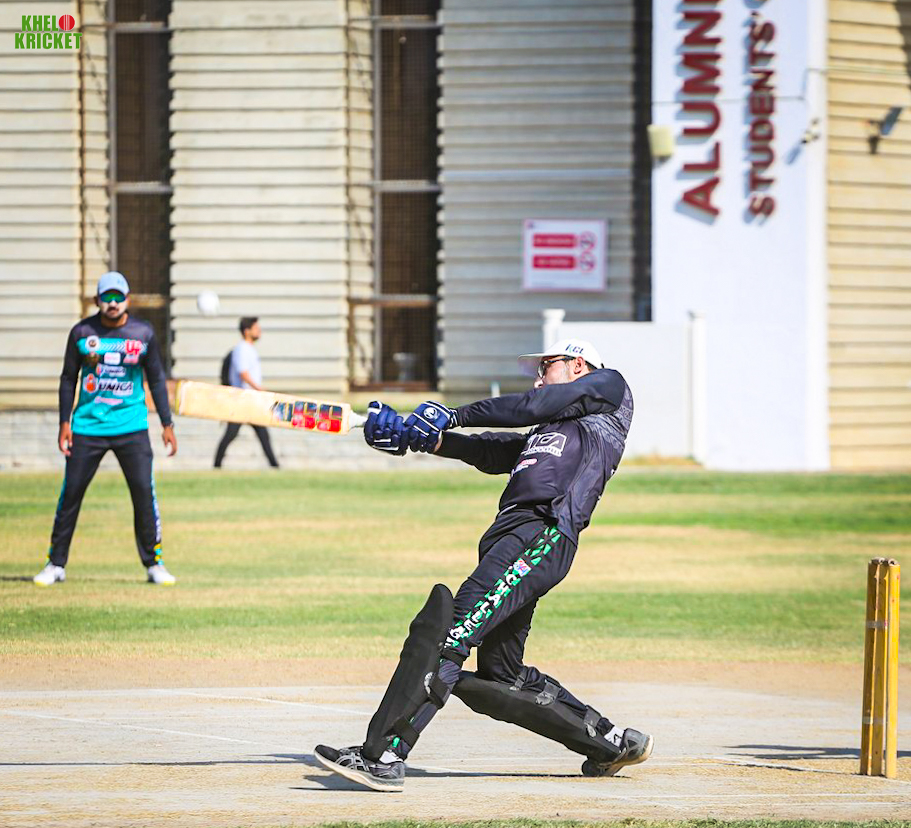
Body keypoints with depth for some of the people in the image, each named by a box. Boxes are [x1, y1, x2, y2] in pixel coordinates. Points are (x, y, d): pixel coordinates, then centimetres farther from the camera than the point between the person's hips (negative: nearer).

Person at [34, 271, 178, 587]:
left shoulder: (143, 333, 0)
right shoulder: (82, 333, -1)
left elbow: (156, 379, 8)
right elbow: (68, 379, 6)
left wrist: (167, 424, 5)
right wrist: (65, 423, 1)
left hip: (131, 427, 0)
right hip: (87, 427, 0)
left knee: (144, 492, -6)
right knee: (70, 493, -1)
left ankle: (154, 564, 4)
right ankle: (56, 564, 9)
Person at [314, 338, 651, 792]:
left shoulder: (609, 388, 14)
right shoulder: (546, 433, 36)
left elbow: (532, 407, 2)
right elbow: (490, 452, 23)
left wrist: (454, 414, 4)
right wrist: (415, 437, 12)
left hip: (543, 535, -10)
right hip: (508, 537, 10)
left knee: (447, 633, -21)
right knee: (500, 681, 9)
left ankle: (383, 755, -31)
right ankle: (612, 742, 18)